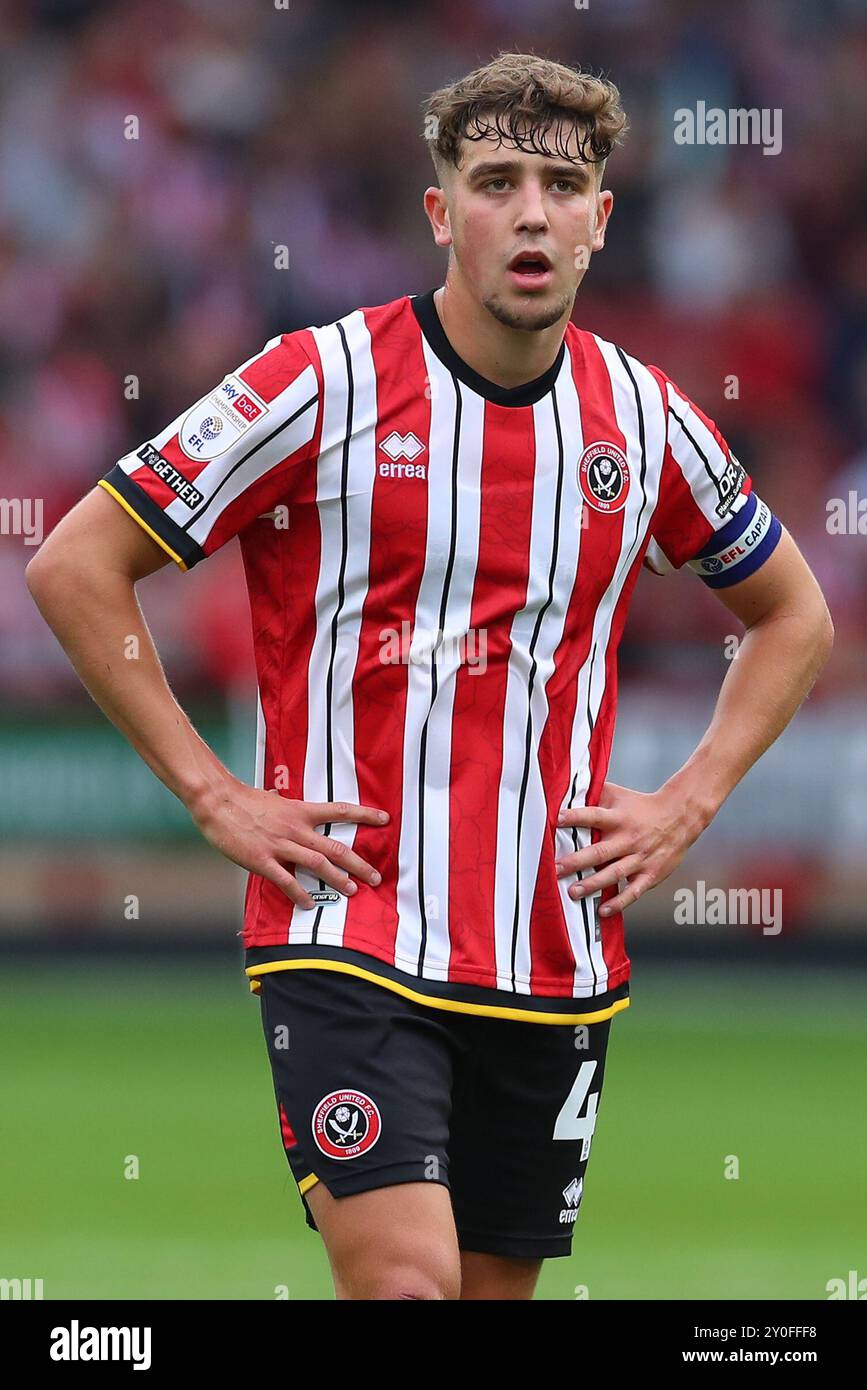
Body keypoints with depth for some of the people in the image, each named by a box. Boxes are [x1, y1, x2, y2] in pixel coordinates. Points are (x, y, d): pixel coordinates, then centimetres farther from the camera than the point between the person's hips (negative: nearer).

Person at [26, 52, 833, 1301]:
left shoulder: (647, 420, 6)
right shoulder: (324, 387, -6)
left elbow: (794, 616, 23)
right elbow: (76, 565, -3)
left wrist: (688, 806, 9)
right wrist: (214, 798, -7)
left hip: (557, 954, 5)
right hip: (350, 937, -4)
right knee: (407, 1280, -20)